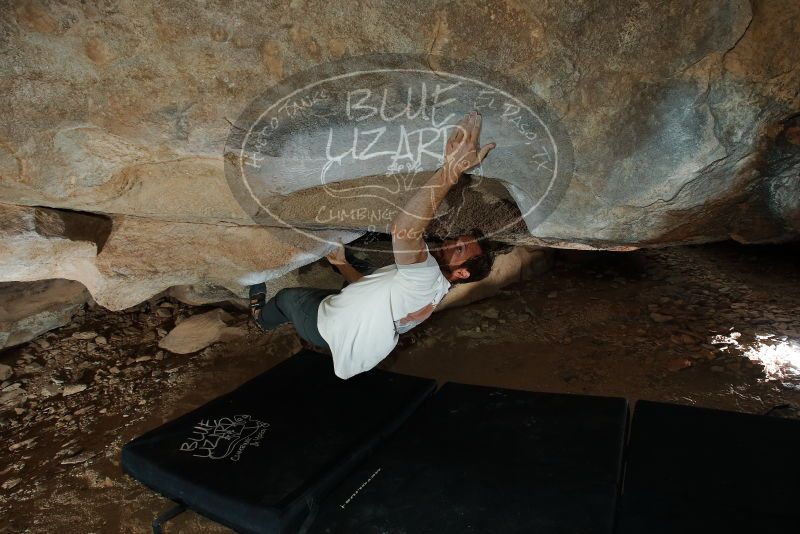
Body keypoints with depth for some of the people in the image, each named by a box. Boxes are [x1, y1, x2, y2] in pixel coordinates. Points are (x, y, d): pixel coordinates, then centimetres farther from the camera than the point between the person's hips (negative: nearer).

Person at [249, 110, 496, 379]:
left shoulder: (427, 276, -36)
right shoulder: (433, 287, -1)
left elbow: (403, 229, -59)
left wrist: (451, 170, -64)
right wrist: (341, 262, 18)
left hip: (326, 326, -8)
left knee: (286, 296, 21)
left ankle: (262, 316, 54)